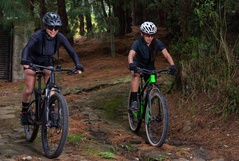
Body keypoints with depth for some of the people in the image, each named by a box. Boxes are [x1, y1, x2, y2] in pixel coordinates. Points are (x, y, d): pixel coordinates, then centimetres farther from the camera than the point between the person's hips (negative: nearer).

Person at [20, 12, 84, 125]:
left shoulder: (60, 37, -23)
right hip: (32, 61, -2)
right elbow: (26, 48, -45)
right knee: (29, 89, -6)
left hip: (47, 62, 3)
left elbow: (71, 52, -24)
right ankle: (24, 112, 14)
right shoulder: (38, 35, -32)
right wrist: (24, 61, -64)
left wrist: (78, 66, -39)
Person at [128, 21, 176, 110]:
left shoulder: (157, 43, -21)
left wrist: (172, 65, -48)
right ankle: (134, 101, -34)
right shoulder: (138, 43, -28)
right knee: (135, 75, -34)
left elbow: (166, 54, -30)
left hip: (149, 66, 3)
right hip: (138, 64, -3)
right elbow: (131, 55, -43)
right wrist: (131, 64, -65)